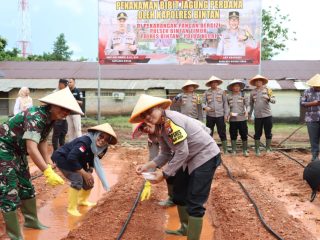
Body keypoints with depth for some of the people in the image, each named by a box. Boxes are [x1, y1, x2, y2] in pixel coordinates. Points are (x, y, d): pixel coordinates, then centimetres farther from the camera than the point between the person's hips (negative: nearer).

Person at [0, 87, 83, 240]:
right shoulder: (36, 116, -30)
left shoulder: (50, 118, -1)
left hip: (18, 152, 10)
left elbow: (42, 141, 9)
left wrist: (48, 165, 3)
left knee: (26, 187, 19)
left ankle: (31, 221, 36)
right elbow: (31, 149, -38)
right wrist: (48, 172, -43)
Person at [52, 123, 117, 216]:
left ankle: (82, 200, 34)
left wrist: (89, 173, -13)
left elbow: (92, 161, 6)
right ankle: (72, 208, -13)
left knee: (89, 181, 8)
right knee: (77, 179, -25)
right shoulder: (85, 142, -35)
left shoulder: (98, 147, -9)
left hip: (75, 161, 9)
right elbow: (71, 158, -39)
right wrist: (84, 173, -30)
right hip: (62, 158, -8)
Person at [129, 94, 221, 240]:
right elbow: (166, 154, 6)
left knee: (194, 203, -8)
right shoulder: (159, 127, 2)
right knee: (179, 194, 21)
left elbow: (182, 152, -27)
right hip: (190, 159, 10)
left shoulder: (171, 120, -26)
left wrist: (164, 174, -23)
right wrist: (148, 166, -7)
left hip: (206, 156, -10)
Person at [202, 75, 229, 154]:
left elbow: (225, 103, 5)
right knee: (209, 133, 7)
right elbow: (203, 102, 4)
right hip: (210, 116, 1)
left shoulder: (222, 92, 3)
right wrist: (205, 107, -19)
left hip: (220, 115, -1)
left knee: (222, 133, 2)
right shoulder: (207, 92, 4)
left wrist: (226, 114, -1)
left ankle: (225, 150, 10)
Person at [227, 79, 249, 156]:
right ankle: (234, 151, 17)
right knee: (233, 135, 7)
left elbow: (247, 105, 2)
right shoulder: (229, 96, 6)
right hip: (232, 119, 1)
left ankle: (245, 150, 11)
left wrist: (247, 111, -16)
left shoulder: (243, 95, 4)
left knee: (244, 135, 0)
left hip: (242, 118, -1)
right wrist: (229, 113, -5)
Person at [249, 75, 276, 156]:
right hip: (257, 116, 1)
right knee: (257, 134, 4)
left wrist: (269, 98, -27)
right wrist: (250, 115, 13)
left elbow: (274, 100, -5)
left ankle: (268, 149, 16)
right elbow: (251, 104, 14)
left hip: (267, 115, -1)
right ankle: (257, 149, 14)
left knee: (268, 133, 5)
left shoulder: (267, 90, 1)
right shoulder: (252, 92, 6)